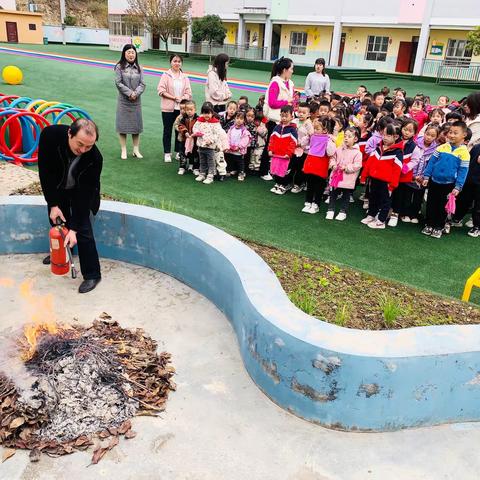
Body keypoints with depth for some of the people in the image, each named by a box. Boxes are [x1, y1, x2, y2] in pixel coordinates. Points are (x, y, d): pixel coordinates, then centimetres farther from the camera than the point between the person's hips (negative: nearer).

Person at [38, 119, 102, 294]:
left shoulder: (95, 158, -36)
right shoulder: (50, 135, -33)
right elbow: (45, 171, -22)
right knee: (57, 221, 17)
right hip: (57, 187, 3)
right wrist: (53, 204, -24)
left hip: (80, 191, -3)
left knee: (83, 229, -11)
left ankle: (92, 275, 1)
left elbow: (86, 192, -31)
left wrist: (74, 228, -33)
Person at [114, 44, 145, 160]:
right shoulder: (120, 67, -2)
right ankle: (123, 150, 11)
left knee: (136, 124, 7)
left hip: (136, 100, 3)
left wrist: (136, 93, -13)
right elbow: (118, 83, -8)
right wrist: (129, 93, -13)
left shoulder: (138, 68, 6)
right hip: (123, 100, -3)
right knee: (123, 124, 2)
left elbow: (142, 84, 1)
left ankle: (136, 150, 17)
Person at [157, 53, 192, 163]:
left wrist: (181, 99, -16)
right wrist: (174, 98, -15)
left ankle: (179, 152, 21)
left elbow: (188, 93, 3)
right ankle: (167, 153, 14)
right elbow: (161, 90, -10)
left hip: (181, 108, 3)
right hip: (168, 108, -3)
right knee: (167, 131, 5)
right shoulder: (166, 75, -2)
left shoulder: (184, 77, 7)